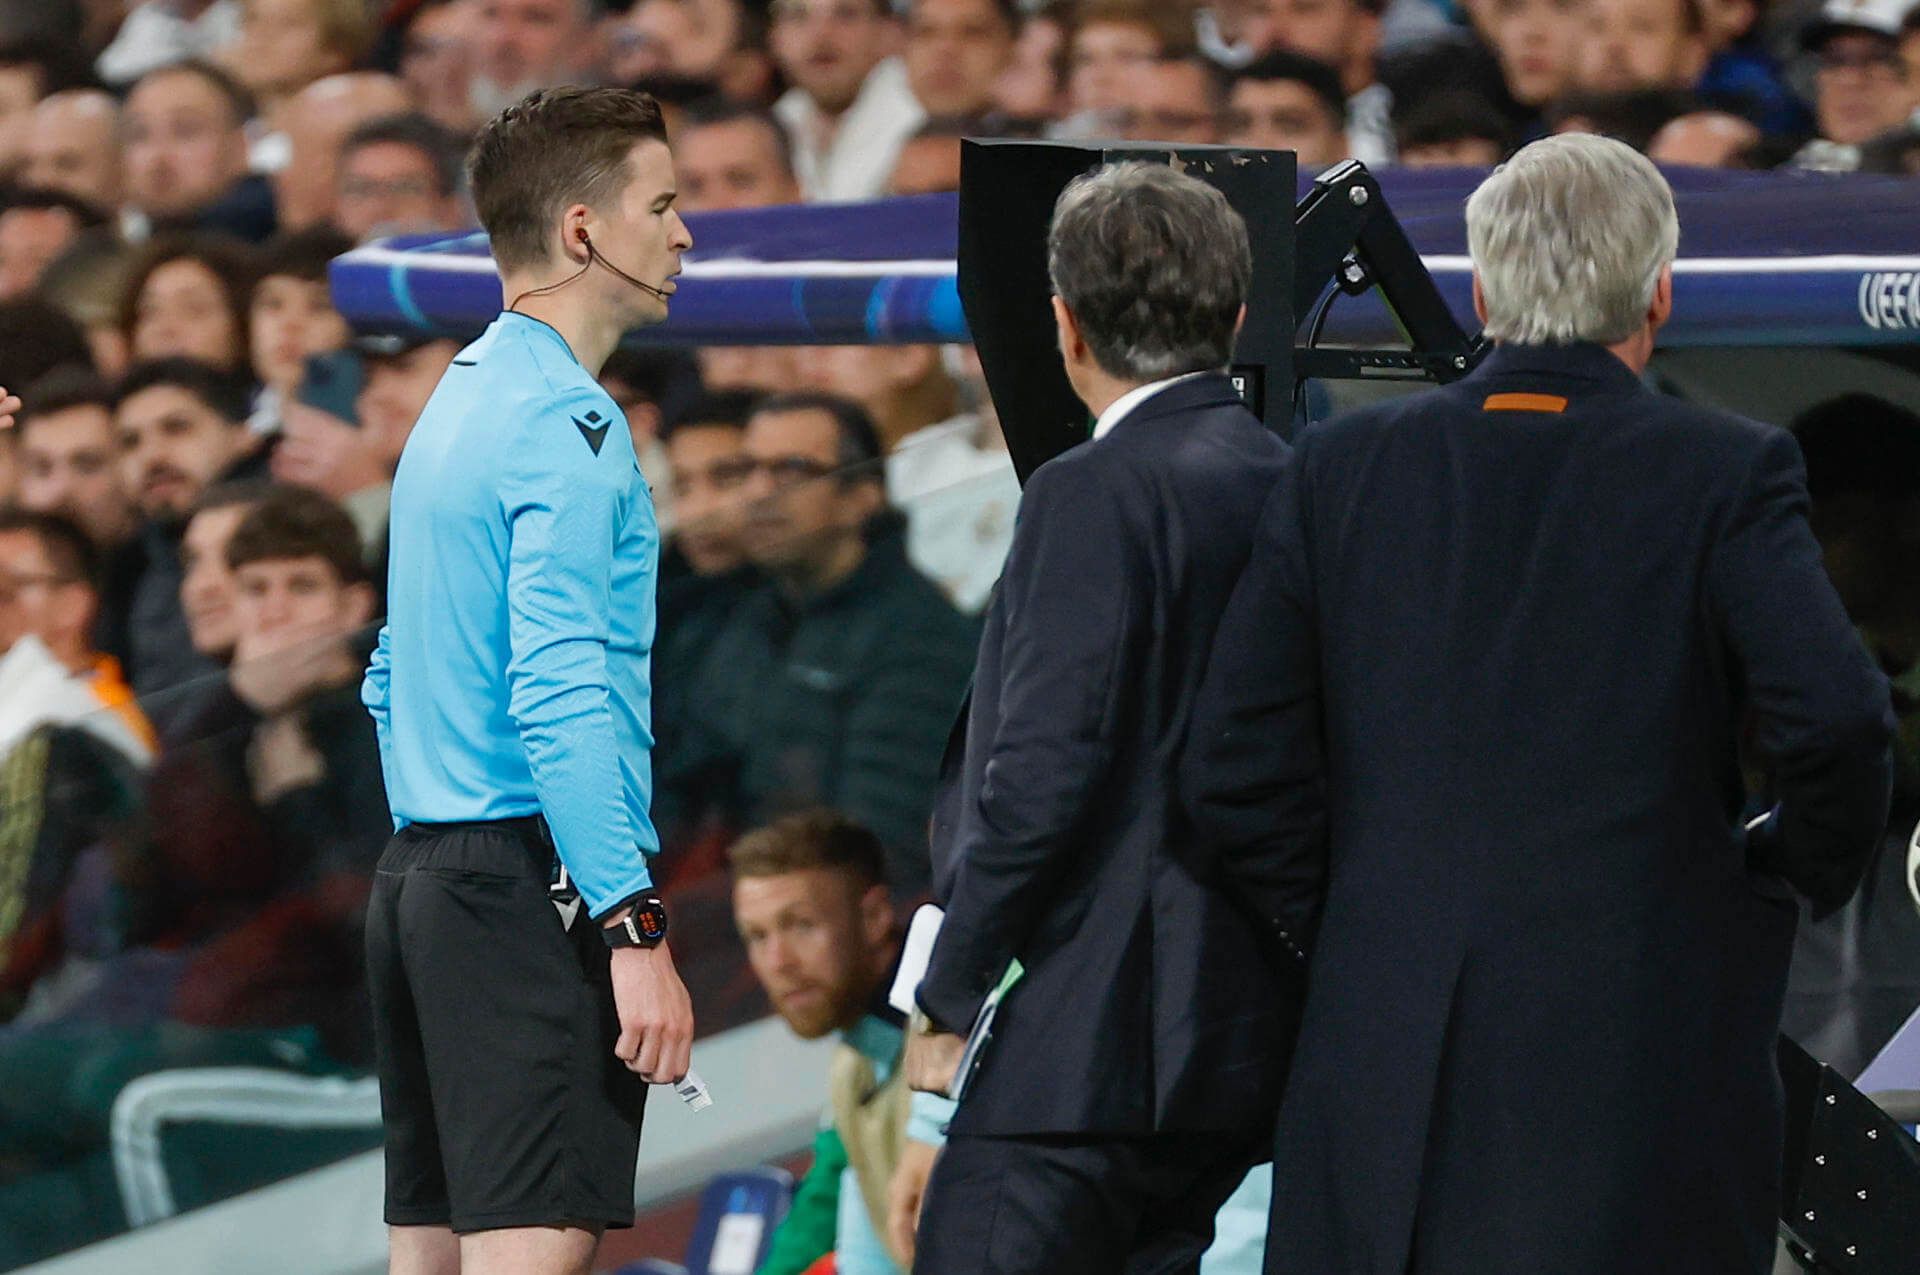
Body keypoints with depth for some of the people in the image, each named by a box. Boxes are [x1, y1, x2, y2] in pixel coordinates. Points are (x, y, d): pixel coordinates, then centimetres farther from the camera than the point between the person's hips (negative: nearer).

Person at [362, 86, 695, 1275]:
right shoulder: (568, 421, -11)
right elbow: (562, 697, -20)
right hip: (536, 888, -10)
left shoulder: (458, 403, 19)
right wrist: (635, 930, -23)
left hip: (422, 870, 10)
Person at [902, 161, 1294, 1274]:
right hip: (1241, 1045, 9)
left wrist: (947, 1002, -9)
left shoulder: (1097, 493, -12)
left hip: (1089, 1041, -9)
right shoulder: (1291, 485, 11)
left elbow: (1044, 774, -17)